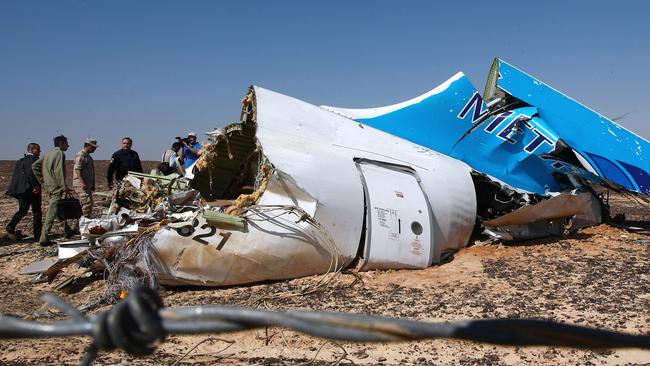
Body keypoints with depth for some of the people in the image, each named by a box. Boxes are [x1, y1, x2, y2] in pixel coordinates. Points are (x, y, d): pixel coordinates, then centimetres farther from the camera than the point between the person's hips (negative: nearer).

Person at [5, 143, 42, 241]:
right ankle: (37, 235, 5)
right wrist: (36, 185, -20)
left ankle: (11, 226, -7)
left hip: (20, 190, 7)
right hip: (32, 190, -7)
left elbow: (15, 176, 13)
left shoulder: (20, 161, 16)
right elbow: (31, 172, -24)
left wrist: (15, 189, 15)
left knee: (22, 210, 17)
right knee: (36, 212, 2)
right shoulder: (34, 159, -8)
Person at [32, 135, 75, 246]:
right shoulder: (60, 153, -10)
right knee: (51, 213, -8)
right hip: (56, 187, -9)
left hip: (48, 186, 9)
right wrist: (65, 188, -17)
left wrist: (42, 181, 16)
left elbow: (34, 166, 15)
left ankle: (68, 230, 32)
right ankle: (44, 239, -8)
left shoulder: (49, 153, 15)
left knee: (60, 209, 21)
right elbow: (59, 172, -19)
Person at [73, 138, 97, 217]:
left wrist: (92, 185, 25)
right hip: (81, 185, -10)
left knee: (89, 203, 11)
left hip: (87, 185, 10)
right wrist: (82, 183, -27)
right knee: (87, 203, -16)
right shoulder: (80, 155, -10)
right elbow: (77, 169, -19)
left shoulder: (88, 156, 21)